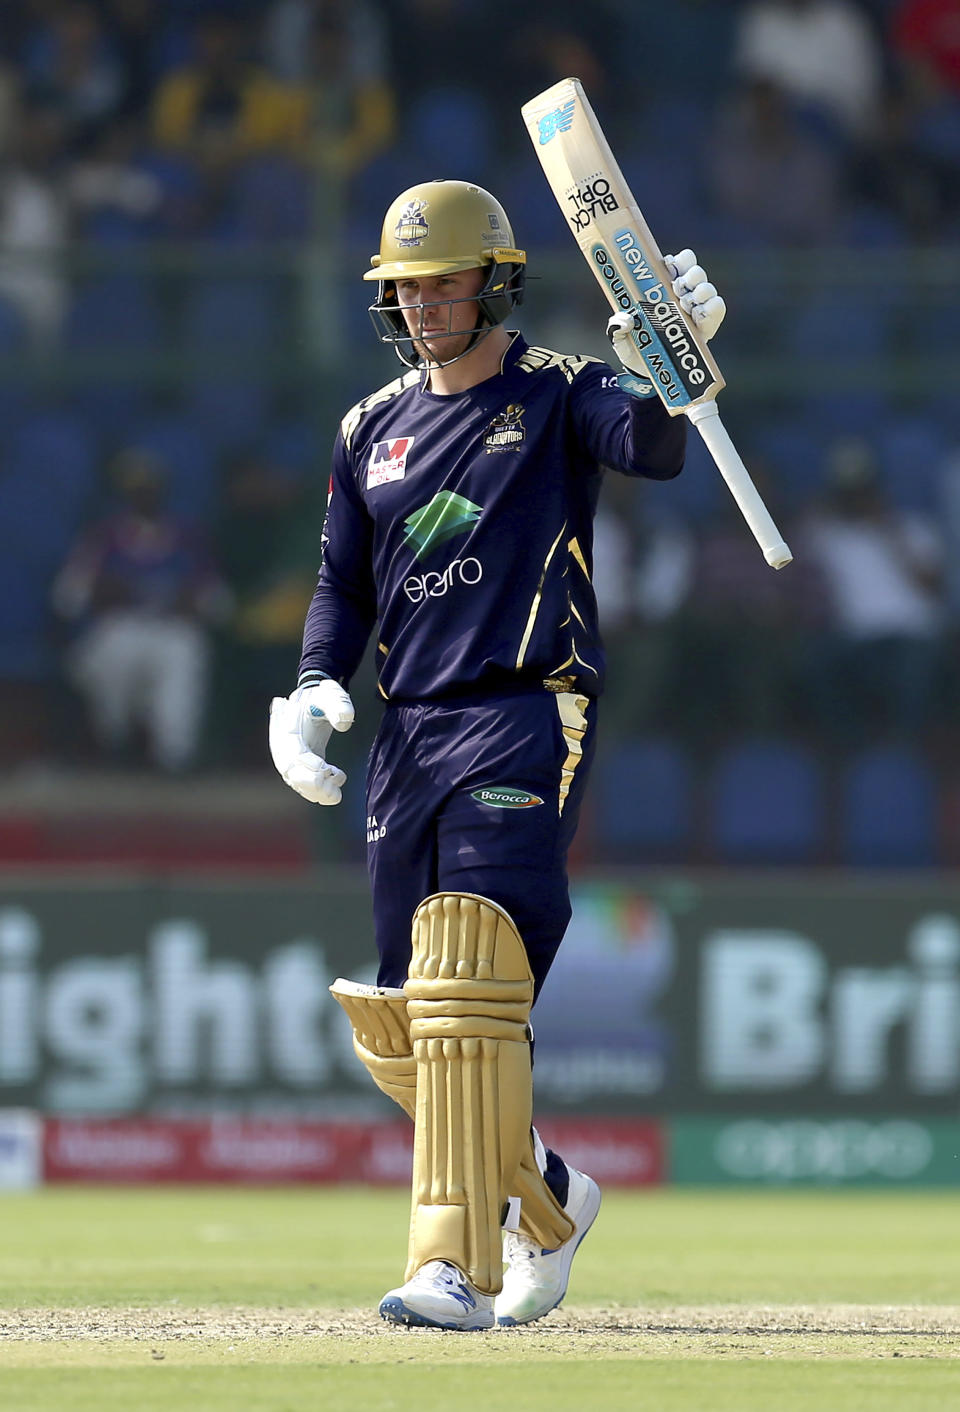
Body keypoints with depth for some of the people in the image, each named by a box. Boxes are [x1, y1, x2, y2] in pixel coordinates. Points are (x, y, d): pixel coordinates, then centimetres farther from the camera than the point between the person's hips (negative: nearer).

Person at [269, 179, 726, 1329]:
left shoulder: (558, 394, 0)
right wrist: (314, 691, 3)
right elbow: (344, 585, 21)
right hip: (410, 736, 7)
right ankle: (546, 1203, 29)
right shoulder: (373, 428, 17)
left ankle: (458, 1269, -24)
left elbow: (651, 449, -21)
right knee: (394, 1035, 7)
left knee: (467, 996, -21)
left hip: (527, 724, -7)